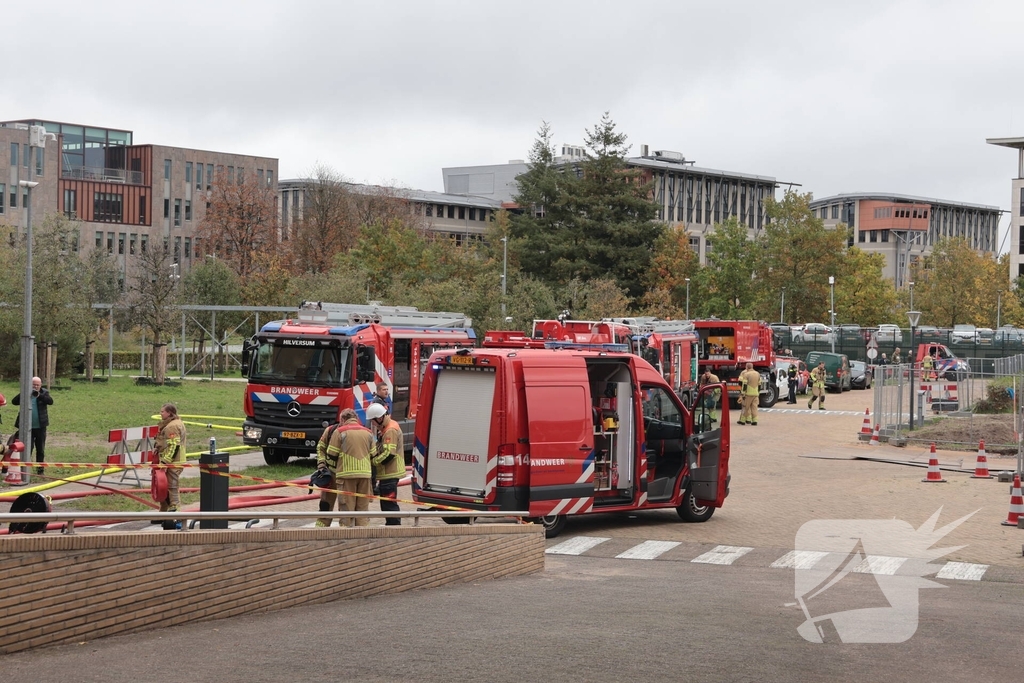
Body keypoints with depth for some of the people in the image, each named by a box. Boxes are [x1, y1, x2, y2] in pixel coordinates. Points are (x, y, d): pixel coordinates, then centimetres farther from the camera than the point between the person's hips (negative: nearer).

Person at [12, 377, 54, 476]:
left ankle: (39, 468, 19)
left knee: (40, 449, 10)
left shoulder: (44, 393, 0)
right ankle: (25, 468, 6)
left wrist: (39, 395, -33)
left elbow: (50, 401, -18)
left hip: (40, 427, 1)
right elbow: (14, 401, -9)